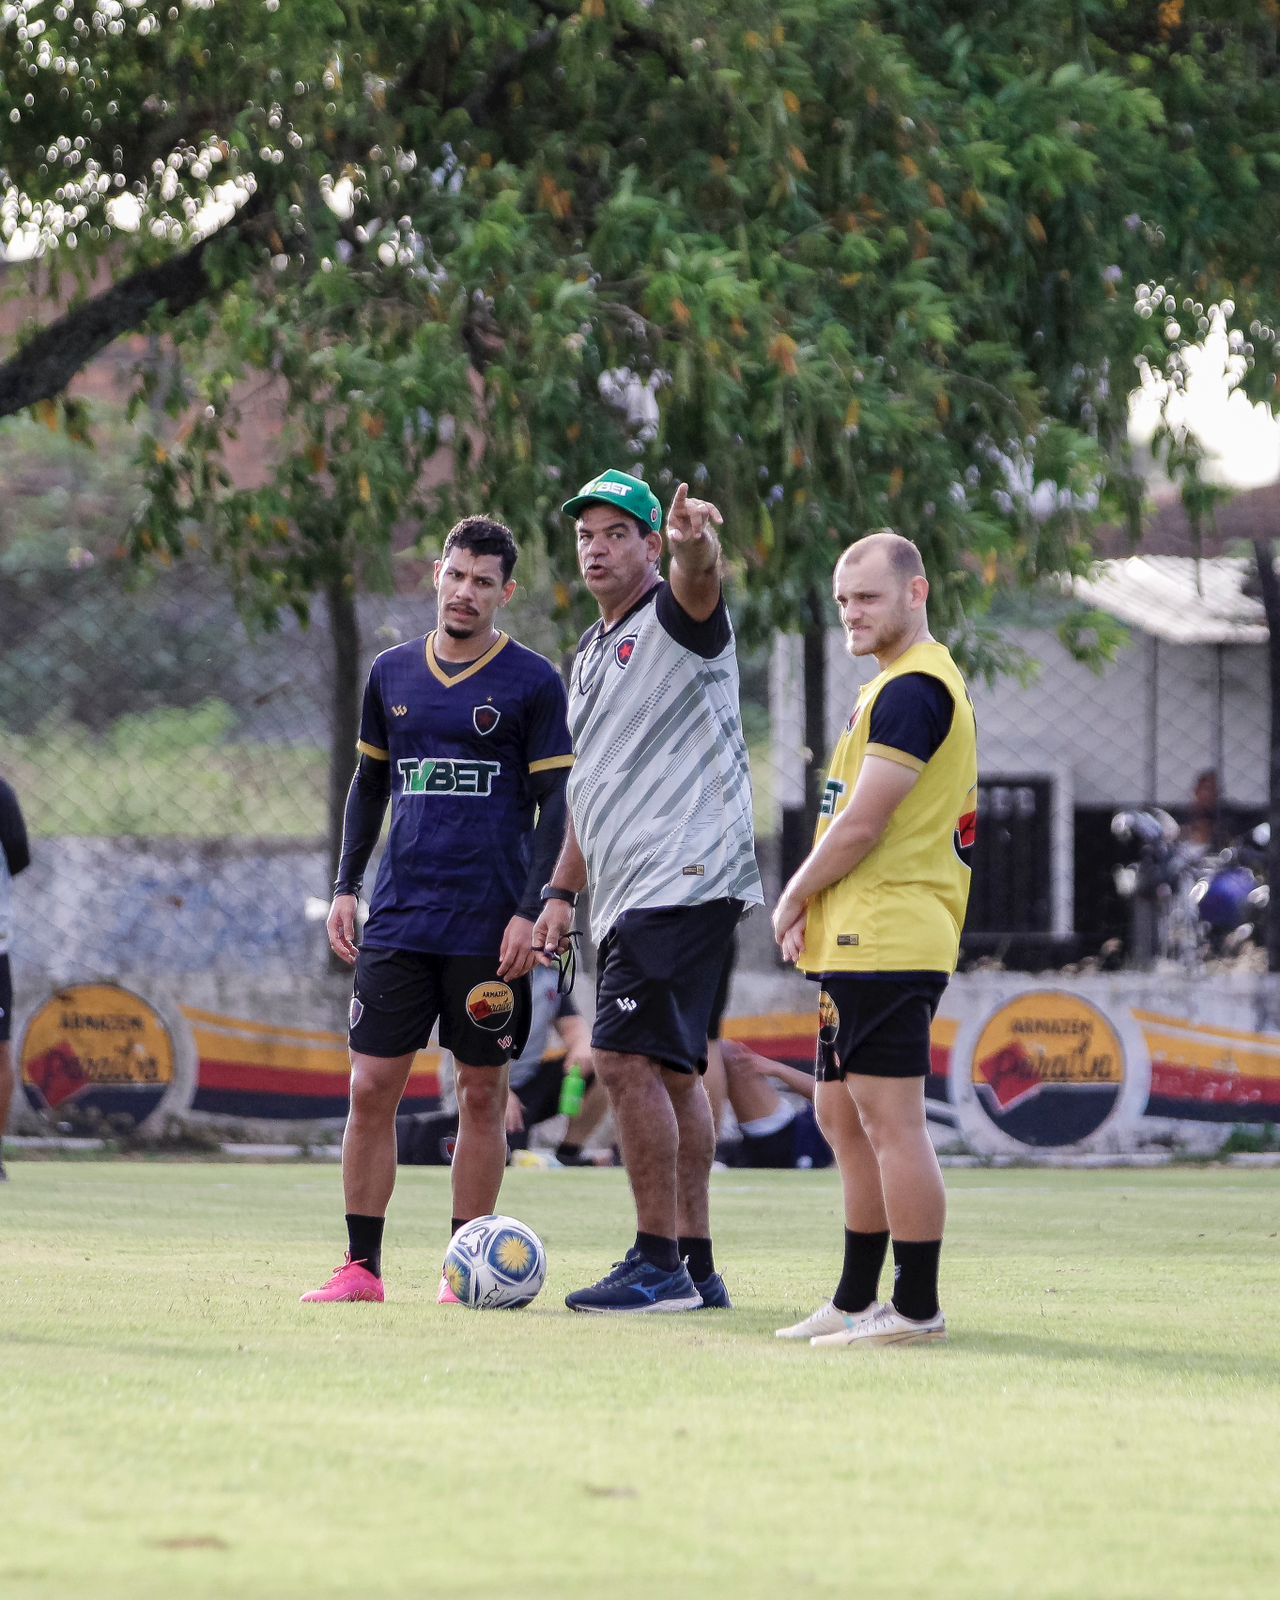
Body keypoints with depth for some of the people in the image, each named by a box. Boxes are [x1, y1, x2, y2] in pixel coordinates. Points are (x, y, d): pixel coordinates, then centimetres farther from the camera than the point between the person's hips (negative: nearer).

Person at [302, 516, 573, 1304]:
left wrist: (529, 912, -11)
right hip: (399, 916, 3)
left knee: (483, 1094, 2)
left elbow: (555, 803, -2)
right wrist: (346, 887, 11)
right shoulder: (392, 674, 11)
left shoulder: (533, 682, -1)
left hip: (489, 927, -3)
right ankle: (362, 1266, 4)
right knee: (372, 1087, -2)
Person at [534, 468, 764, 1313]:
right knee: (669, 1069, 10)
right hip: (629, 894, 10)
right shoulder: (592, 655, 21)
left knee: (628, 1057, -16)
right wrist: (562, 892, 22)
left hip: (685, 879, -10)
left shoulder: (677, 617, -5)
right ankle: (697, 1267, 14)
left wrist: (695, 543, -55)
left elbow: (699, 581, -31)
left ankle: (661, 1265, -14)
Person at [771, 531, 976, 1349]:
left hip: (887, 943, -11)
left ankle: (916, 1308, -8)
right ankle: (856, 1301, 22)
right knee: (844, 1116, 16)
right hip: (863, 940, 11)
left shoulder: (911, 691, -15)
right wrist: (815, 911, 11)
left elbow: (863, 824, -18)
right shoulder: (906, 684, 19)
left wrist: (793, 898, -4)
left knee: (891, 1121, -10)